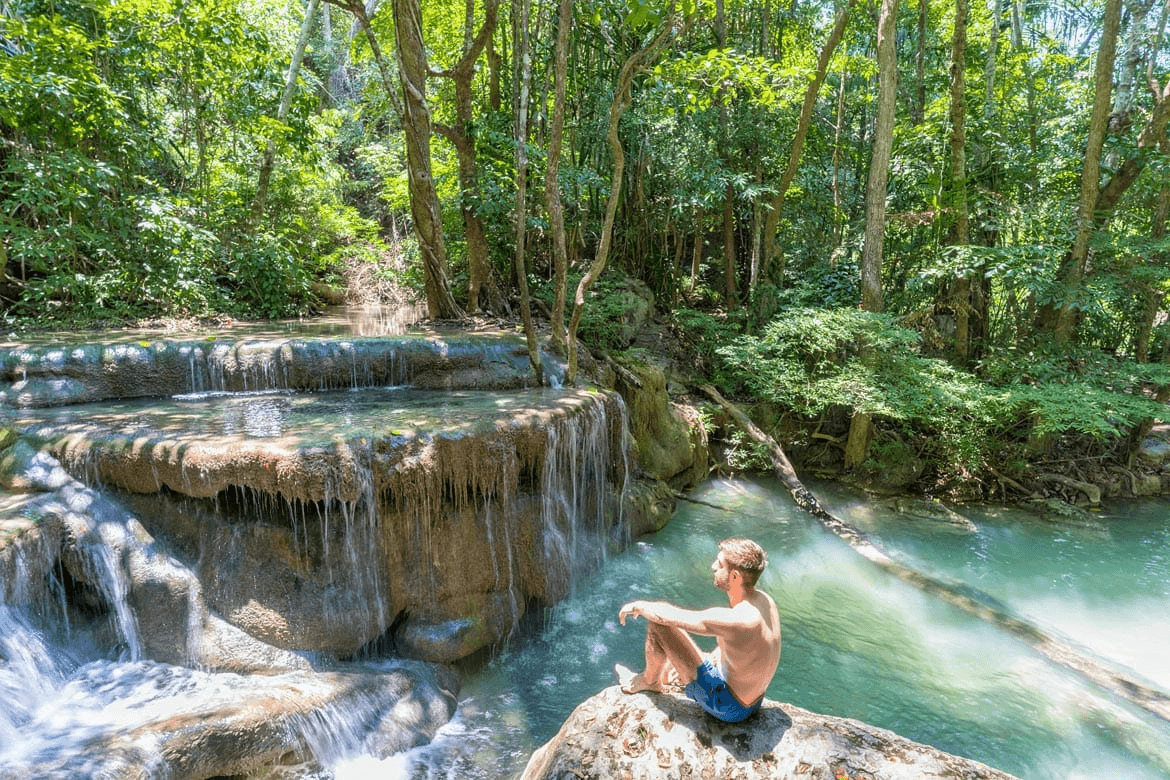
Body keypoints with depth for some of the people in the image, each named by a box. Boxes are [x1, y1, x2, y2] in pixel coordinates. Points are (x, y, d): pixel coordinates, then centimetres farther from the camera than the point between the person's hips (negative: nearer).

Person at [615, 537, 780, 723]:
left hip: (728, 707, -8)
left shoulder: (735, 619, -34)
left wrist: (637, 606, -3)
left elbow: (665, 615, -23)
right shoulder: (765, 600, -7)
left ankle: (650, 681, 19)